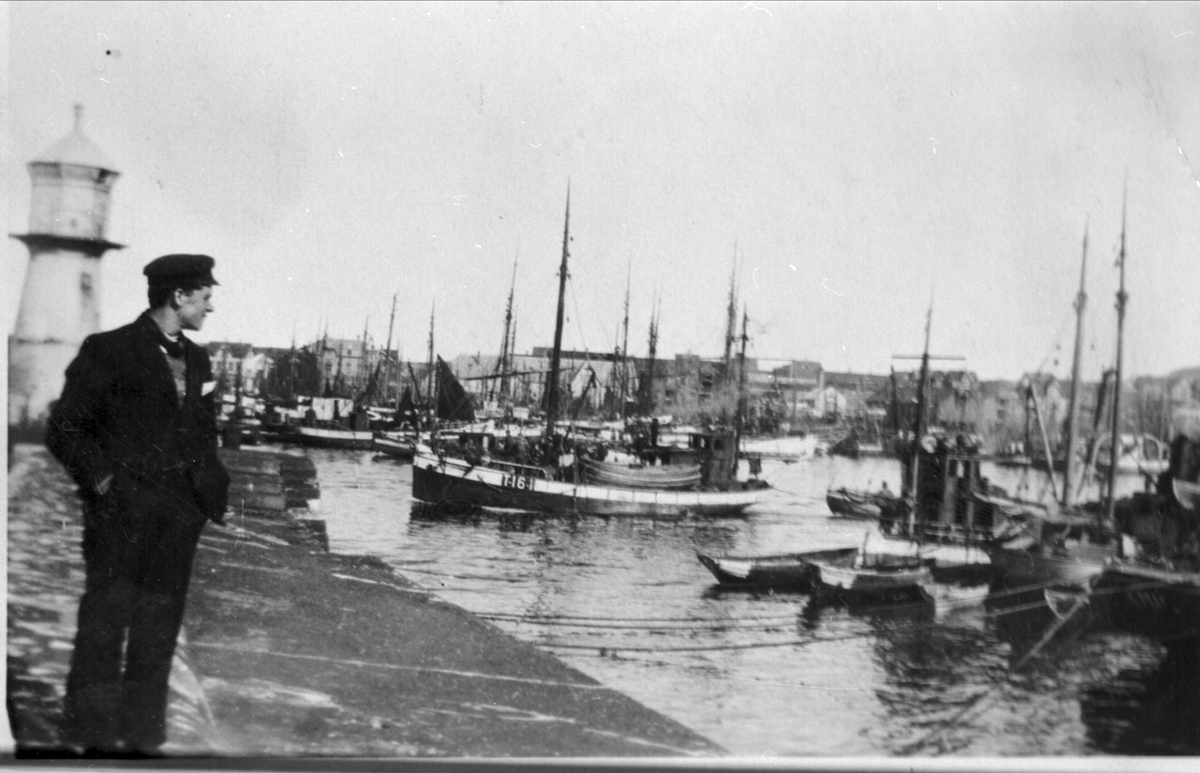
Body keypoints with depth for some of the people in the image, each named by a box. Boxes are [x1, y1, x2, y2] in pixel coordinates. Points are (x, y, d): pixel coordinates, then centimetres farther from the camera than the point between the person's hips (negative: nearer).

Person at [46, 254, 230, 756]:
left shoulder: (196, 361, 15)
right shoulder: (109, 352, -6)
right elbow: (64, 430, -6)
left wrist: (211, 493, 8)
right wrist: (105, 483, -12)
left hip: (177, 521, 6)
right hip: (121, 515, -6)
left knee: (158, 634, 8)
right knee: (104, 627, -2)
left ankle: (142, 738, 16)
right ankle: (90, 740, 7)